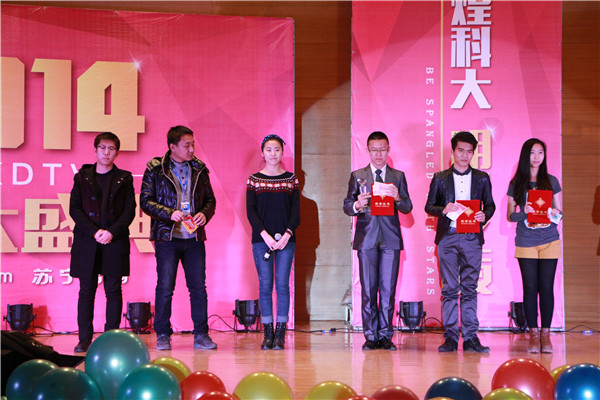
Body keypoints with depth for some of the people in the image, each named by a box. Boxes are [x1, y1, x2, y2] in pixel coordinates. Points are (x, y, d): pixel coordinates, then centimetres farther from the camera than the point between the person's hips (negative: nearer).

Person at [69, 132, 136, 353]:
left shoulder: (124, 179, 10)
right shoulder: (82, 177, 11)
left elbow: (130, 210, 3)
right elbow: (74, 209, 4)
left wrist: (112, 233, -11)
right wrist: (94, 232, -10)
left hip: (115, 242, 0)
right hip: (86, 242, 0)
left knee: (114, 290, -1)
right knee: (86, 290, -1)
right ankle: (85, 339, 3)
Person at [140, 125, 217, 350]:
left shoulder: (199, 169, 11)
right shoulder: (155, 169, 0)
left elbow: (210, 198, 16)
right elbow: (146, 200, -3)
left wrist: (205, 214, -5)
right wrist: (169, 213, -16)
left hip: (194, 237, 3)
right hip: (167, 236, -3)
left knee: (198, 287, 3)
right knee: (165, 287, -3)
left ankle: (201, 335, 10)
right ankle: (162, 336, 7)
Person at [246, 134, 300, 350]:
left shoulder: (291, 179, 7)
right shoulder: (254, 179, 6)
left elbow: (296, 211, 4)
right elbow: (251, 211, 0)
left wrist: (287, 235, -11)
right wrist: (265, 235, -12)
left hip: (286, 240, 0)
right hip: (261, 239, 0)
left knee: (282, 285, -4)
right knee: (265, 285, -1)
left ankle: (280, 334, -2)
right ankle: (268, 334, 4)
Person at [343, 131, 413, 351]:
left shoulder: (398, 176, 12)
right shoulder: (357, 176, 10)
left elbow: (407, 208, 5)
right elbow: (347, 207, 6)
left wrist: (398, 198, -15)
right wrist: (357, 205, -16)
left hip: (391, 239, 0)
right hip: (366, 238, 0)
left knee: (388, 289, -2)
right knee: (368, 289, -1)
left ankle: (385, 335, 5)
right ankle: (370, 336, 5)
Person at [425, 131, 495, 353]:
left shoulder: (482, 178, 12)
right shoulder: (440, 178, 9)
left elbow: (490, 205, 14)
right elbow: (429, 206, 8)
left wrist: (484, 215, -8)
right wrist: (444, 209, -12)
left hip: (472, 237, 1)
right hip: (447, 237, -1)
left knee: (470, 288, 0)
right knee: (450, 288, -1)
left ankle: (470, 337, 1)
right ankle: (450, 337, 2)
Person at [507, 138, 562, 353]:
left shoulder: (551, 181, 7)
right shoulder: (516, 184, 5)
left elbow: (559, 211, 11)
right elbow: (510, 215, 6)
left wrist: (556, 213, -12)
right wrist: (524, 212, -14)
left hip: (549, 241, 1)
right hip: (526, 242, 0)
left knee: (546, 287, -1)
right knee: (530, 287, 0)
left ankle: (546, 334, 6)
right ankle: (533, 333, 7)